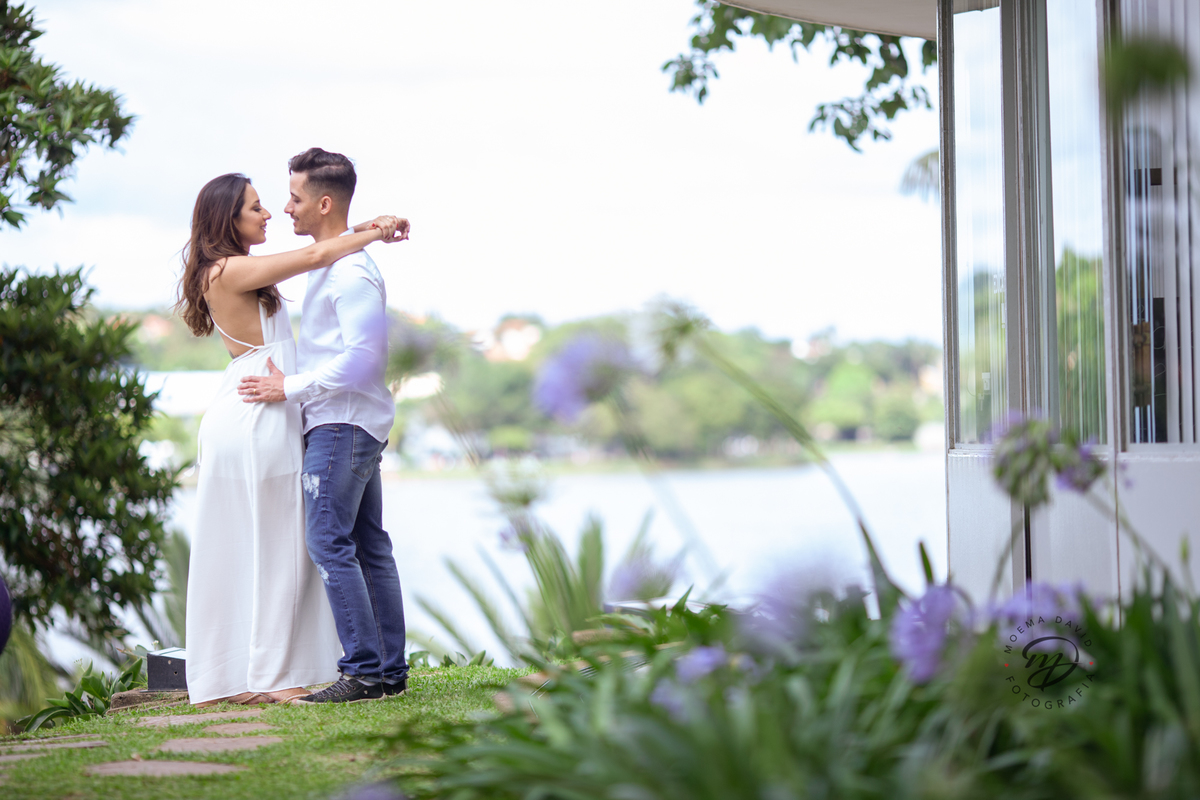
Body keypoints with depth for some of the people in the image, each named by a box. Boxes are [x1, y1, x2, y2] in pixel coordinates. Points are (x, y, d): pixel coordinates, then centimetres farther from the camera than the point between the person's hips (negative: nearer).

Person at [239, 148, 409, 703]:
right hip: (356, 425, 10)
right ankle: (391, 669, 12)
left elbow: (362, 355, -22)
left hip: (341, 424, -10)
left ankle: (364, 672, -10)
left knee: (330, 544, -11)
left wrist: (290, 388, -17)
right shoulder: (329, 263, 17)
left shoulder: (351, 271, -15)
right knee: (369, 547, 9)